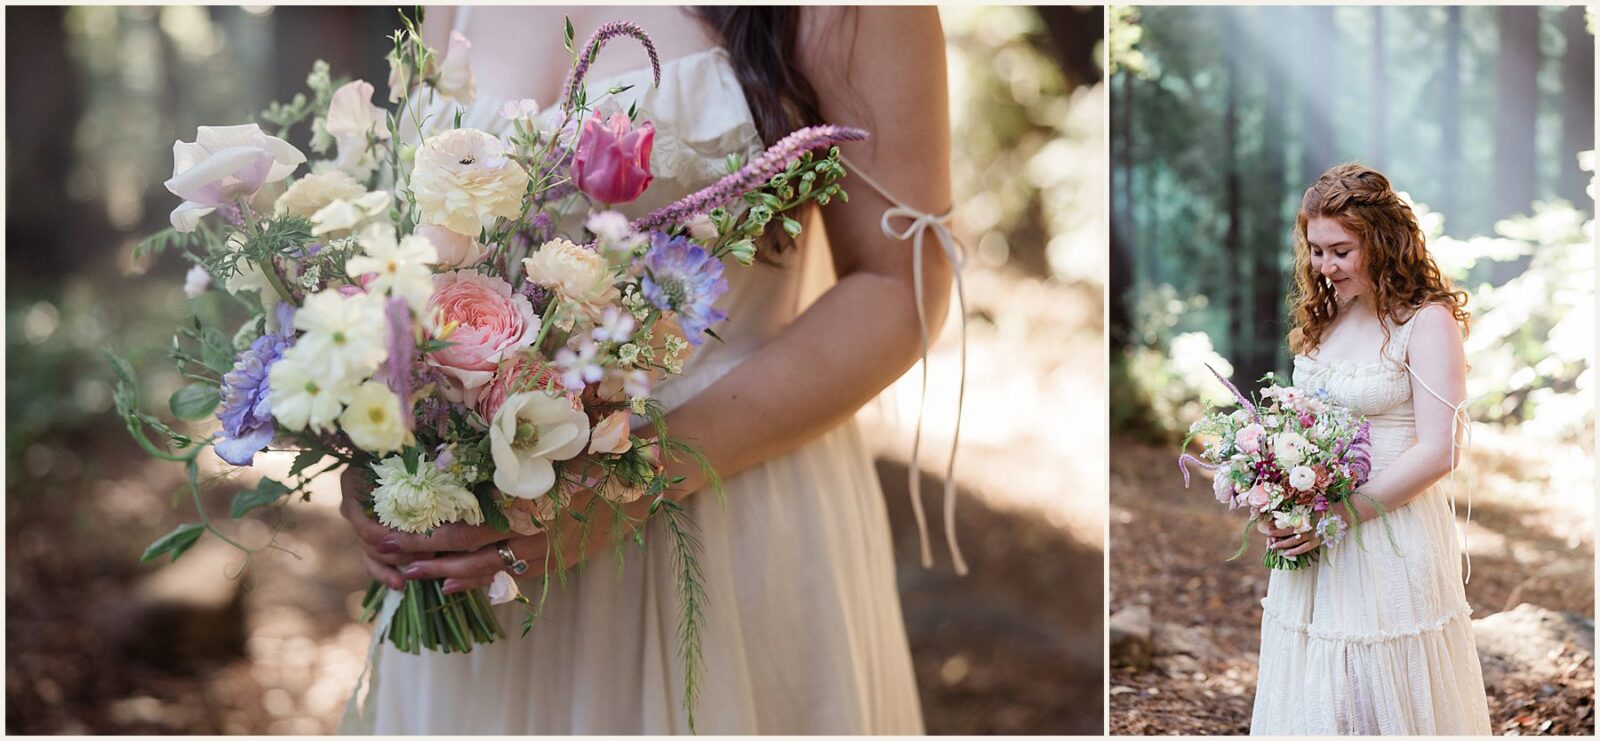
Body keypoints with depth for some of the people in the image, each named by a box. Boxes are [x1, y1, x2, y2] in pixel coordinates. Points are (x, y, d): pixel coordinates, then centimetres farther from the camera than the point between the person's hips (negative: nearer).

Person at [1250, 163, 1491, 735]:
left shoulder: (1427, 322, -11)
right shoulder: (1325, 317, 10)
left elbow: (1439, 452, -17)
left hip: (1390, 540, -6)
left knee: (1384, 700, 5)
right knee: (1312, 699, 14)